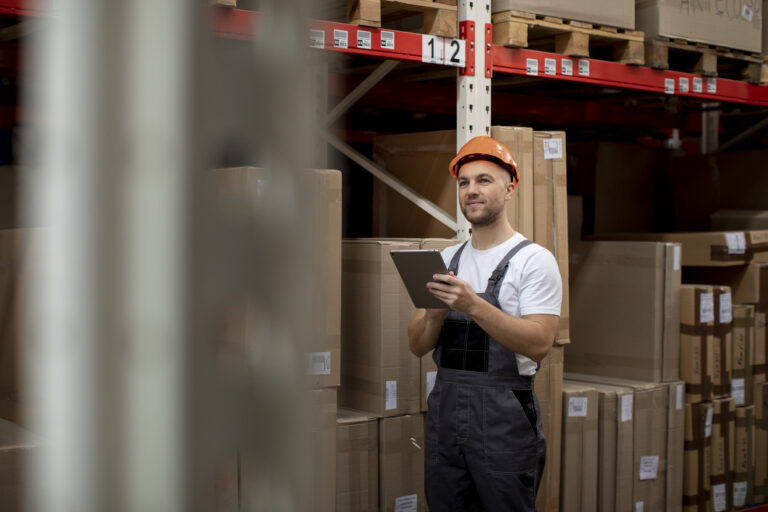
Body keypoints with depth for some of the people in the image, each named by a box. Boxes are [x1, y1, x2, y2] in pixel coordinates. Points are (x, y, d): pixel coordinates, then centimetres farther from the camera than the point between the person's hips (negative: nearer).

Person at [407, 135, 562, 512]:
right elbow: (417, 346, 8)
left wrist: (474, 306, -26)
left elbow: (539, 344, -17)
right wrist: (435, 313, -14)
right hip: (444, 407, 5)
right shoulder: (446, 261, 12)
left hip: (504, 413, -5)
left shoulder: (534, 260, -5)